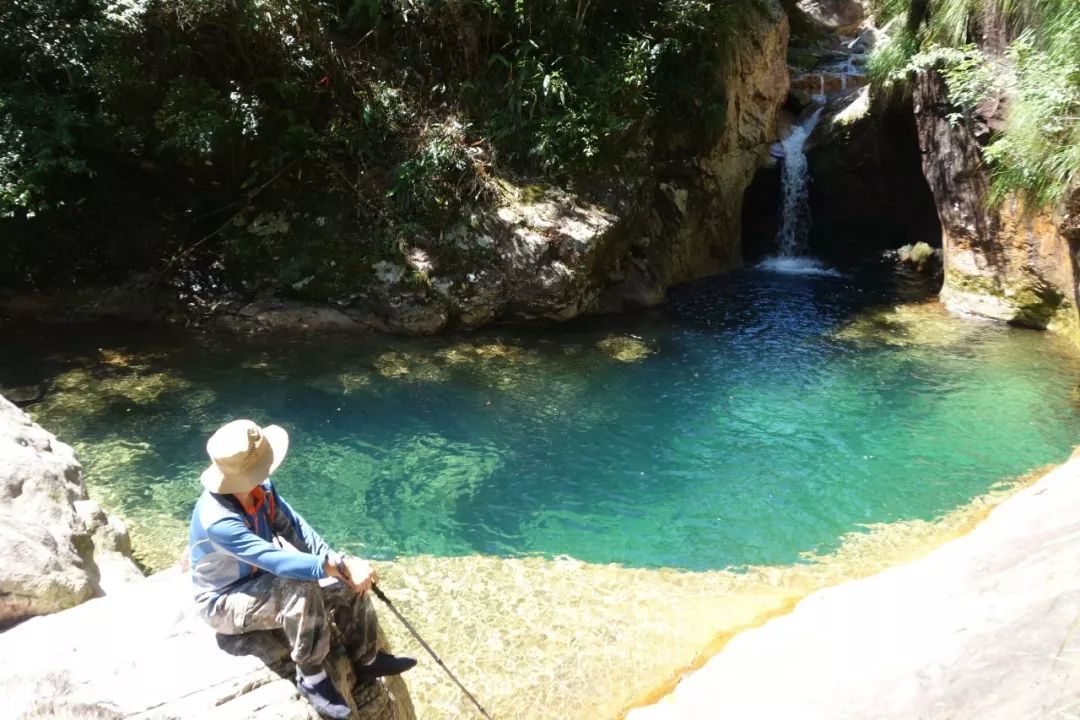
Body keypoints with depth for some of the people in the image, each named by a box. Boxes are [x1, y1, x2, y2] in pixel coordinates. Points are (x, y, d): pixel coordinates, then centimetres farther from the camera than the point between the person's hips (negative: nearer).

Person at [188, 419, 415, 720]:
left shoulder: (260, 488, -13)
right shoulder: (217, 520, -37)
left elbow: (295, 528, -12)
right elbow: (276, 559, -43)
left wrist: (343, 563, -24)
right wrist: (337, 566, -44)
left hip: (261, 579, 8)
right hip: (226, 602, -8)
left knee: (349, 583, -6)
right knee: (301, 587, -36)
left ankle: (366, 660, 13)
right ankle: (311, 678, -17)